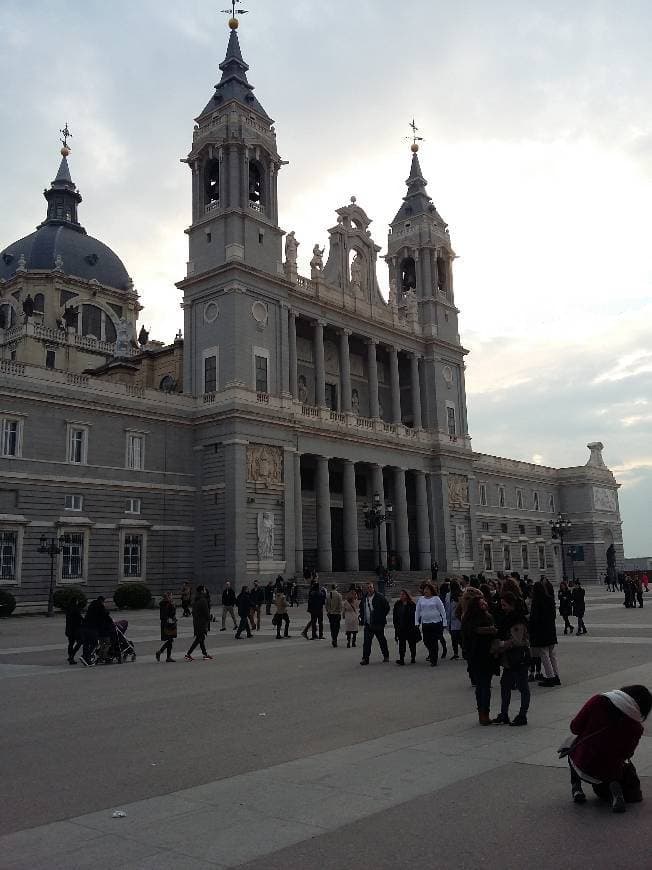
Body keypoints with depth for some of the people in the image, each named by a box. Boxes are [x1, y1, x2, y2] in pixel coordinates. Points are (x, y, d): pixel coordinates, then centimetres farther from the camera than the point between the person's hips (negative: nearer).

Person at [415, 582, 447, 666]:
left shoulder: (436, 598, 0)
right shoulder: (421, 599, 8)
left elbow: (442, 611, 1)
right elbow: (417, 611, 14)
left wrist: (444, 623, -2)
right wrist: (416, 622, 7)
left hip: (436, 623, -3)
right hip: (425, 624, 3)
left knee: (434, 642, -3)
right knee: (426, 641, 3)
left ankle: (434, 660, 7)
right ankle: (433, 656, 30)